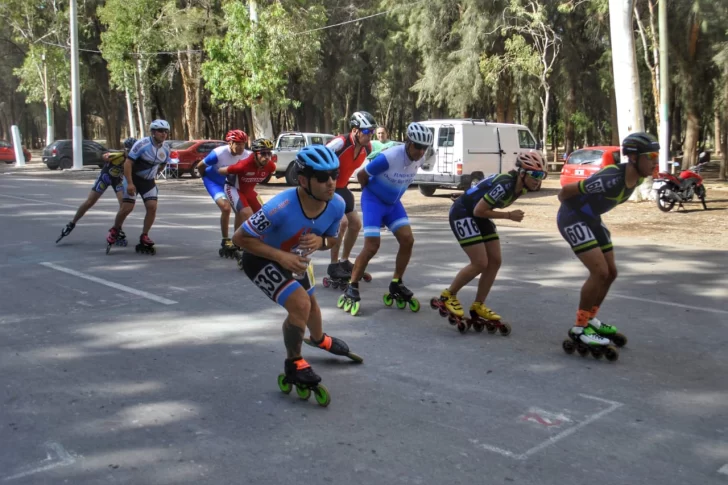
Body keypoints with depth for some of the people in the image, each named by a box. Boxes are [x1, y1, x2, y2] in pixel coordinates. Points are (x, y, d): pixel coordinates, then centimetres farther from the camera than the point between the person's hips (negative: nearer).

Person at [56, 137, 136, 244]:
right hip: (106, 176, -3)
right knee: (89, 202, 0)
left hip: (119, 179, 3)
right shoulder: (119, 155, -33)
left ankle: (118, 231, 0)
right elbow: (105, 157, -47)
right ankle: (71, 224, 19)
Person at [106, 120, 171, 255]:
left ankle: (144, 238, 3)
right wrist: (129, 183, -24)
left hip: (149, 182, 5)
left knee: (152, 207, -10)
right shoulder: (142, 144, -20)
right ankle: (114, 231, 18)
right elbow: (128, 163, -20)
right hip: (133, 179, -5)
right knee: (127, 208, -10)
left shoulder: (165, 149, -3)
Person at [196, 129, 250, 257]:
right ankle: (226, 241, -7)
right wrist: (206, 178, -1)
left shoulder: (247, 155, -23)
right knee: (226, 208, -22)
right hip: (214, 182, -5)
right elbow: (200, 166, -16)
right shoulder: (218, 153, -32)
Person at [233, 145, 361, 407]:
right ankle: (294, 365, 0)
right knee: (300, 304, -25)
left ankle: (320, 340, 61)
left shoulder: (337, 204, -24)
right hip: (262, 260, -6)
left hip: (295, 259, 7)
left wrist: (320, 241, -29)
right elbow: (240, 238, -30)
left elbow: (331, 239, -5)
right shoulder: (281, 207, -41)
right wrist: (281, 256, -37)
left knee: (310, 302, 26)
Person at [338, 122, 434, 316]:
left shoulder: (419, 159, -9)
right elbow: (362, 175, -15)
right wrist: (371, 193, 2)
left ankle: (396, 286, 11)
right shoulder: (388, 157, -30)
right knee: (372, 246, -13)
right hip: (374, 201, -6)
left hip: (393, 202, 6)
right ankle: (351, 289, 2)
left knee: (408, 240, -5)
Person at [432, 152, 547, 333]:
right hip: (463, 214, -9)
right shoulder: (504, 184, -29)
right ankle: (447, 295, 6)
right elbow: (479, 210, -25)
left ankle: (478, 306, 13)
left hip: (478, 216, 9)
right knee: (480, 263, -12)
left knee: (495, 261, 3)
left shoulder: (521, 187, -2)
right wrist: (509, 215, -20)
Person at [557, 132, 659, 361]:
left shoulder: (636, 178, -4)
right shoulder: (612, 179, -31)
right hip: (573, 219, -9)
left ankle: (590, 319, 27)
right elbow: (566, 190, -22)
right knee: (600, 272, -15)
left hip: (592, 219, 9)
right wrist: (570, 207, -2)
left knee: (610, 272, 10)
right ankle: (579, 329, -5)